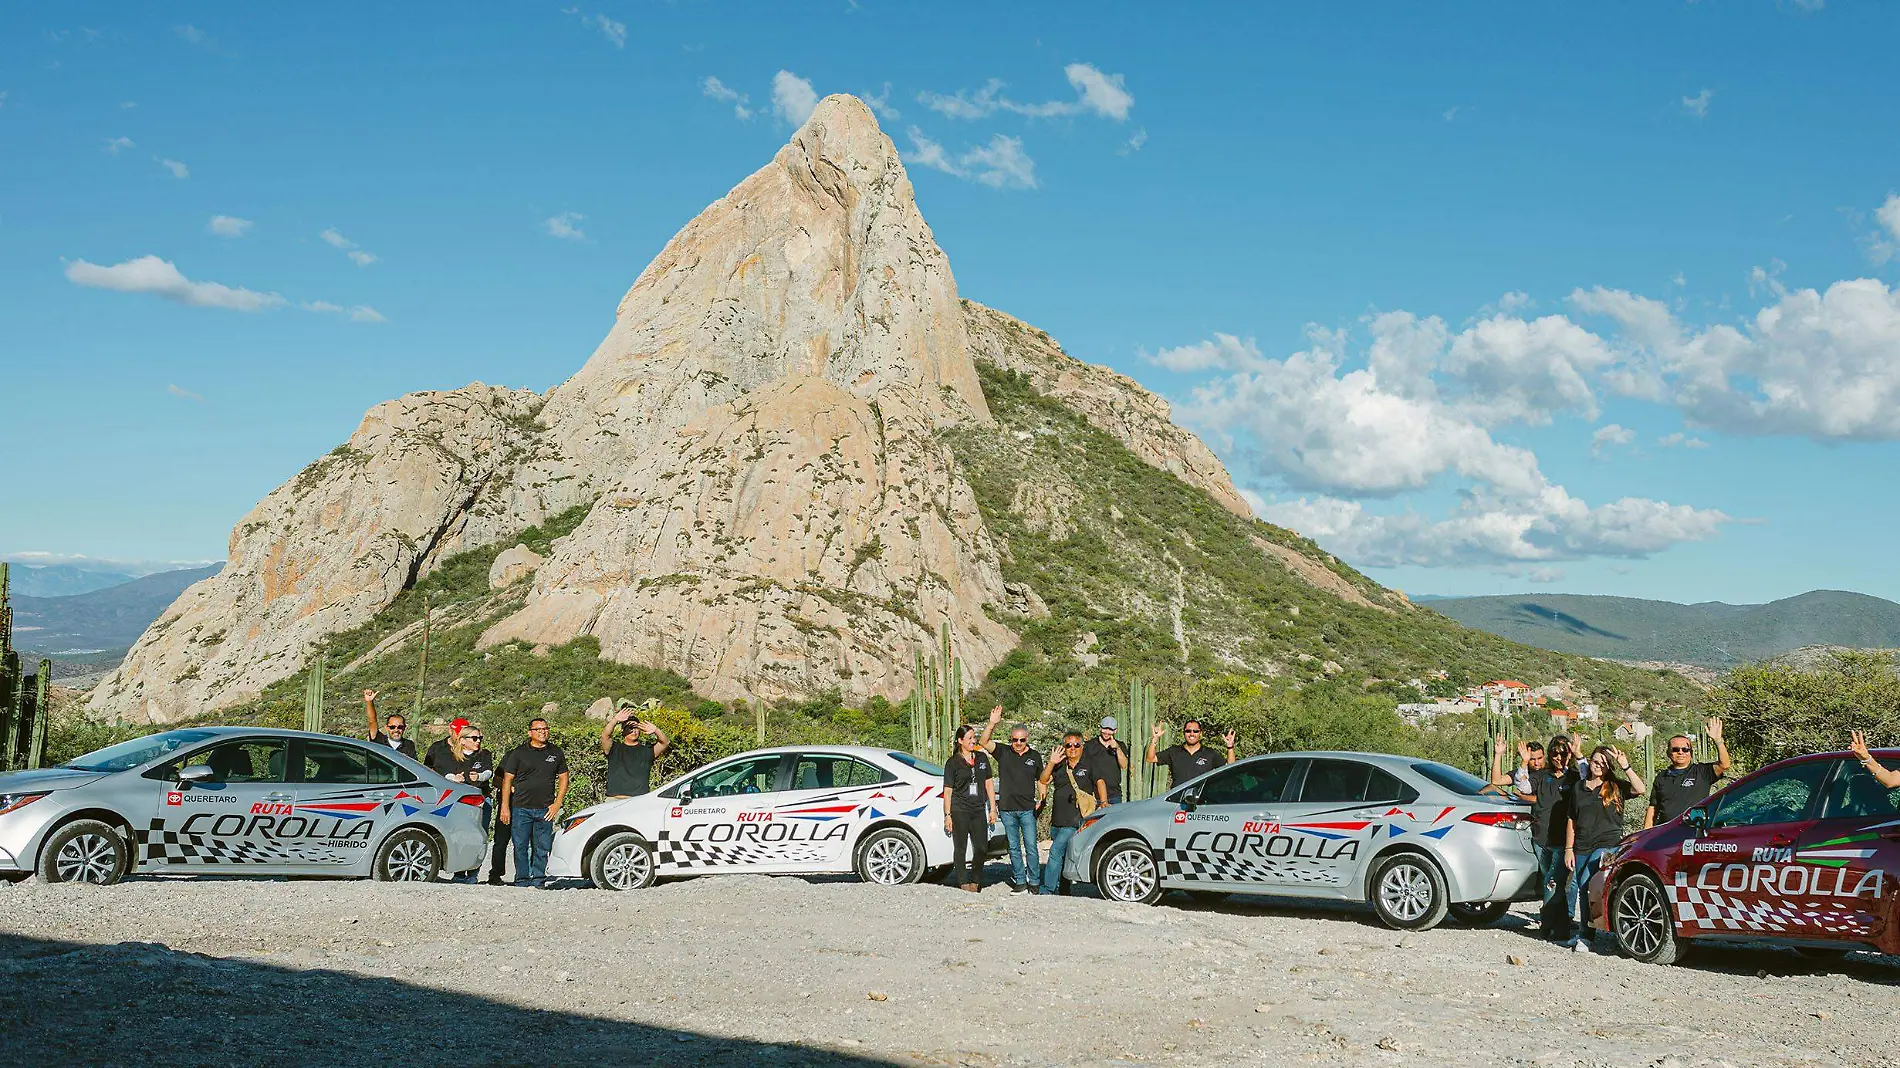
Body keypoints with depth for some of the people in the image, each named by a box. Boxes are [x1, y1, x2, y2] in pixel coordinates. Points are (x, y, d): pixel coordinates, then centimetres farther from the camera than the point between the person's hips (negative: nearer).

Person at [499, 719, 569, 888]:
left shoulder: (556, 753, 11)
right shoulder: (518, 753, 3)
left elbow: (563, 779, 14)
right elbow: (507, 780, 3)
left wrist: (557, 804, 3)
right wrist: (505, 807, -4)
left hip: (545, 810, 2)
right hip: (521, 809, -2)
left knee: (542, 848, 2)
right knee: (520, 847, -1)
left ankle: (538, 880, 9)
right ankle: (522, 880, 6)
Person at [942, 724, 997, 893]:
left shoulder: (982, 758, 10)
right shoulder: (952, 763, -1)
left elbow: (989, 783, 14)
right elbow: (948, 791, 0)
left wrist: (992, 809, 9)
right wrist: (947, 815, -5)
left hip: (979, 810, 4)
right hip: (959, 810, -4)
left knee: (981, 848, 3)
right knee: (960, 848, 2)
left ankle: (976, 880, 17)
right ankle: (963, 882, 9)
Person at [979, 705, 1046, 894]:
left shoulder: (1035, 756, 7)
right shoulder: (1003, 753, 4)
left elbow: (1041, 779, 16)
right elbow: (983, 742, -10)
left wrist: (1041, 800, 3)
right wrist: (992, 724, -23)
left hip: (1027, 809, -1)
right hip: (1007, 809, 1)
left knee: (1031, 847, -4)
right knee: (1014, 848, 6)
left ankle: (1034, 882, 2)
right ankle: (1020, 882, 13)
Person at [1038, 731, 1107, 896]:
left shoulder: (1088, 766, 7)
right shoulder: (1060, 766, 14)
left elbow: (1100, 782, 4)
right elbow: (1044, 780, 4)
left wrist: (1103, 803, -8)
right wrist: (1051, 763, -11)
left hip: (1075, 822, -5)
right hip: (1057, 821, 5)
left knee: (1055, 852, -15)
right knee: (1062, 857, 12)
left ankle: (1048, 889, -13)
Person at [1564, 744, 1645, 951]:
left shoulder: (1615, 787, 6)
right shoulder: (1579, 788, 15)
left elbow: (1639, 789, -14)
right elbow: (1572, 821, 16)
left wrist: (1625, 766, -19)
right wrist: (1568, 849, 10)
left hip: (1608, 844, -5)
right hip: (1582, 847, 5)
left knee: (1586, 885, -18)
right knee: (1575, 887, 0)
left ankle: (1585, 936, -15)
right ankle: (1576, 932, 12)